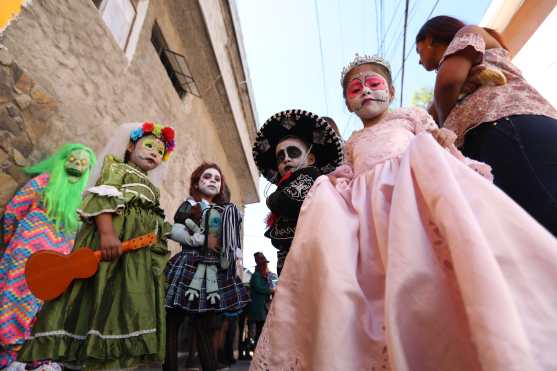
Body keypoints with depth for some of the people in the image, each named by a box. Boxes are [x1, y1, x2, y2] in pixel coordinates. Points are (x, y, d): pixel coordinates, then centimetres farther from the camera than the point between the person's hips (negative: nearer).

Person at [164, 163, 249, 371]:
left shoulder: (225, 211, 15)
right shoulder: (188, 205, 7)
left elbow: (232, 242, 16)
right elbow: (175, 231, -5)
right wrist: (203, 240, -8)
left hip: (215, 271, 2)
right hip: (188, 266, -2)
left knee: (206, 328, 6)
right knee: (171, 322, -1)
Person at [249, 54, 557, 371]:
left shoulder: (410, 116, 30)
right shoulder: (353, 143, 37)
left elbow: (435, 142, 18)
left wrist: (442, 138, -5)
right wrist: (337, 179, 6)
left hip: (413, 176, -2)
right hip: (366, 201, 3)